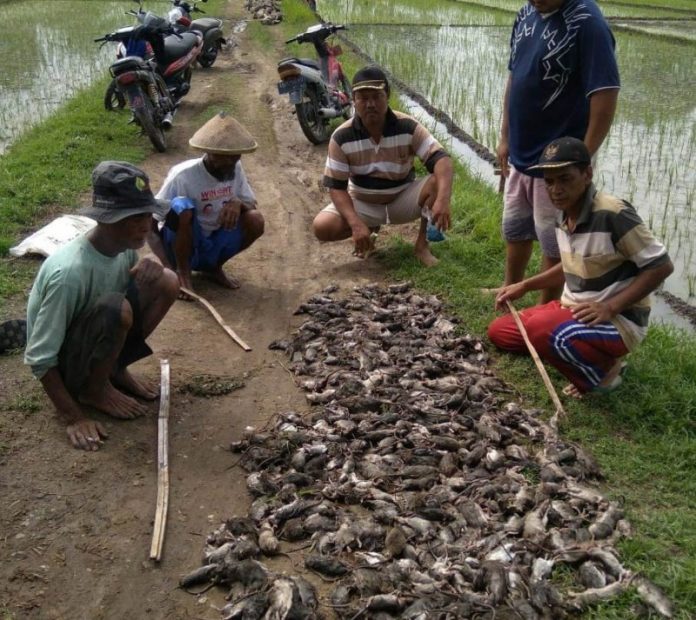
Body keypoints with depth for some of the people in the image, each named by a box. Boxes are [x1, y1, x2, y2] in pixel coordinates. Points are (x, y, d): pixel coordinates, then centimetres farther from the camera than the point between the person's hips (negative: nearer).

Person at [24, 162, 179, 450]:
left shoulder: (124, 244, -12)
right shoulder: (69, 272, -34)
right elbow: (39, 358, -29)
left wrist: (149, 267, -15)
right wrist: (73, 417, -29)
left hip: (95, 340, 7)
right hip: (65, 364, -7)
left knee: (166, 282, -10)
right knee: (116, 308, -36)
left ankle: (115, 369, 6)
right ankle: (94, 389, -7)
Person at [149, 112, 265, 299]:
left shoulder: (235, 168, -8)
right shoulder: (183, 175, -24)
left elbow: (252, 205, 4)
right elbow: (149, 224, -22)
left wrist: (238, 203, -22)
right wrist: (167, 266, -35)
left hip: (212, 245, 5)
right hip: (180, 247, -5)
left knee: (255, 221, -21)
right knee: (182, 207, -35)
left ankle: (214, 267, 4)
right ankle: (183, 272, -12)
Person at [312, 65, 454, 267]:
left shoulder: (408, 127, -20)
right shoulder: (342, 137, -19)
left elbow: (440, 159, -27)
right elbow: (336, 186, -17)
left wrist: (443, 200, -46)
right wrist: (356, 224, -32)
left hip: (402, 200, 0)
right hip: (362, 204, 1)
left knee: (437, 182, -29)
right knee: (322, 227, -24)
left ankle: (422, 244, -9)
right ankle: (369, 229, 8)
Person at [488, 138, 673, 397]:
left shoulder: (613, 215, -23)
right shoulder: (563, 215, 2)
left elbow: (661, 266, -19)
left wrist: (610, 308, -25)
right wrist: (524, 286, 10)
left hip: (619, 321, -9)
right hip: (575, 310, 9)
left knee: (541, 329, -34)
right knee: (499, 332, 8)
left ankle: (602, 374, -5)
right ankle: (591, 359, 8)